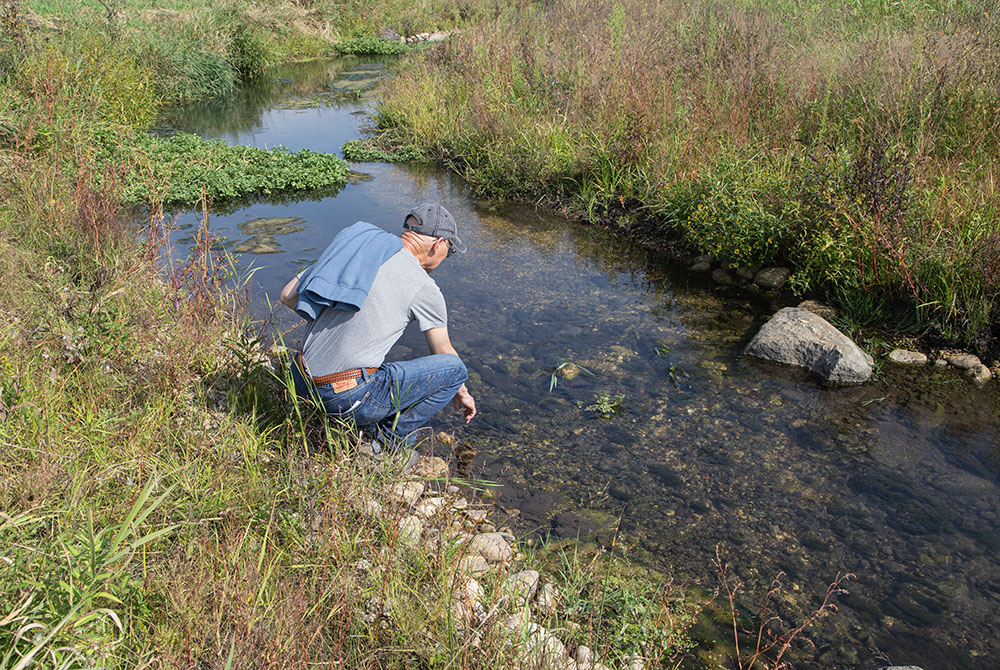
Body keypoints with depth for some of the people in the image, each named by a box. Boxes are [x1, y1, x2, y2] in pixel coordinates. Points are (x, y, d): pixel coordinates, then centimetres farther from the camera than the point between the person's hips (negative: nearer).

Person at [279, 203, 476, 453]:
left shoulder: (352, 249, 11)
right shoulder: (424, 286, -3)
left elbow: (288, 295, 12)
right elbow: (444, 354, 10)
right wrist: (461, 393, 28)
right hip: (349, 398, -7)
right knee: (454, 368, 3)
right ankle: (388, 442, 5)